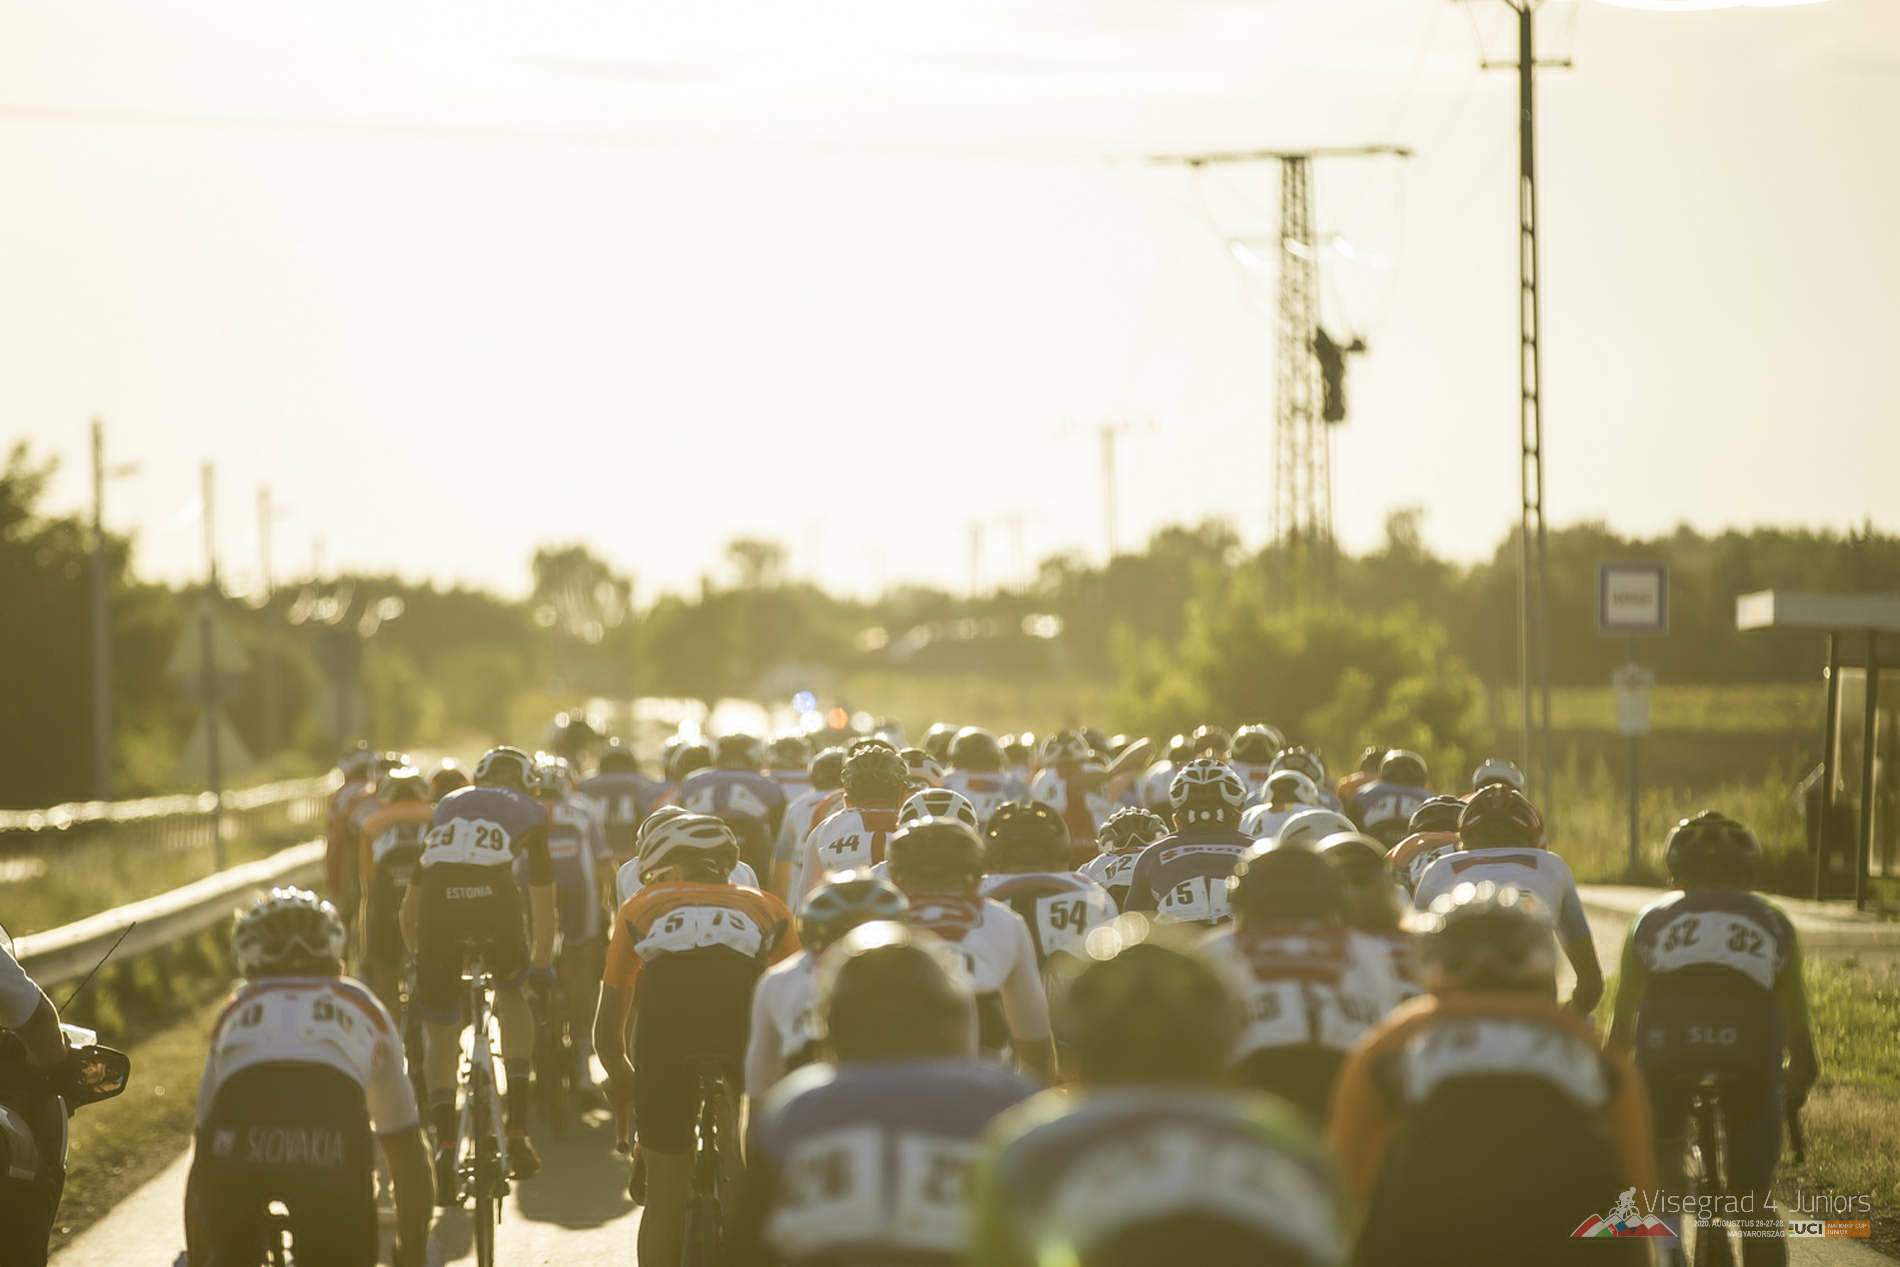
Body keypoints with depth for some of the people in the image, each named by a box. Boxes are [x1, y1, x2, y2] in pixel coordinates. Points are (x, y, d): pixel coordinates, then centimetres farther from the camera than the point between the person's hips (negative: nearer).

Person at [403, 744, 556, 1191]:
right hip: (494, 894, -1)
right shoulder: (530, 812, 29)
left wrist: (417, 956, 50)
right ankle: (518, 1129, 17)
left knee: (439, 1029, 13)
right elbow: (542, 898, 29)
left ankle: (444, 1141, -7)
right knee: (512, 991, 27)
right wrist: (542, 965, 40)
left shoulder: (446, 807, 36)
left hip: (439, 899, 1)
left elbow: (410, 901, 38)